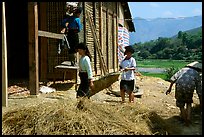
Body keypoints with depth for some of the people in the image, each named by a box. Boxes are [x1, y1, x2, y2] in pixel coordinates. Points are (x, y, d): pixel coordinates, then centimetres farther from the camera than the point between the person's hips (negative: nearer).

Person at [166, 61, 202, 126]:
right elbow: (199, 89, 20)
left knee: (180, 103, 23)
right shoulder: (197, 74, 20)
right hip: (189, 88, -1)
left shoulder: (184, 69, 24)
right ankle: (188, 118, 16)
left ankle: (184, 117, 36)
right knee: (189, 102, 26)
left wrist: (169, 88, 12)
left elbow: (174, 77, 12)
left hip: (179, 86, 1)